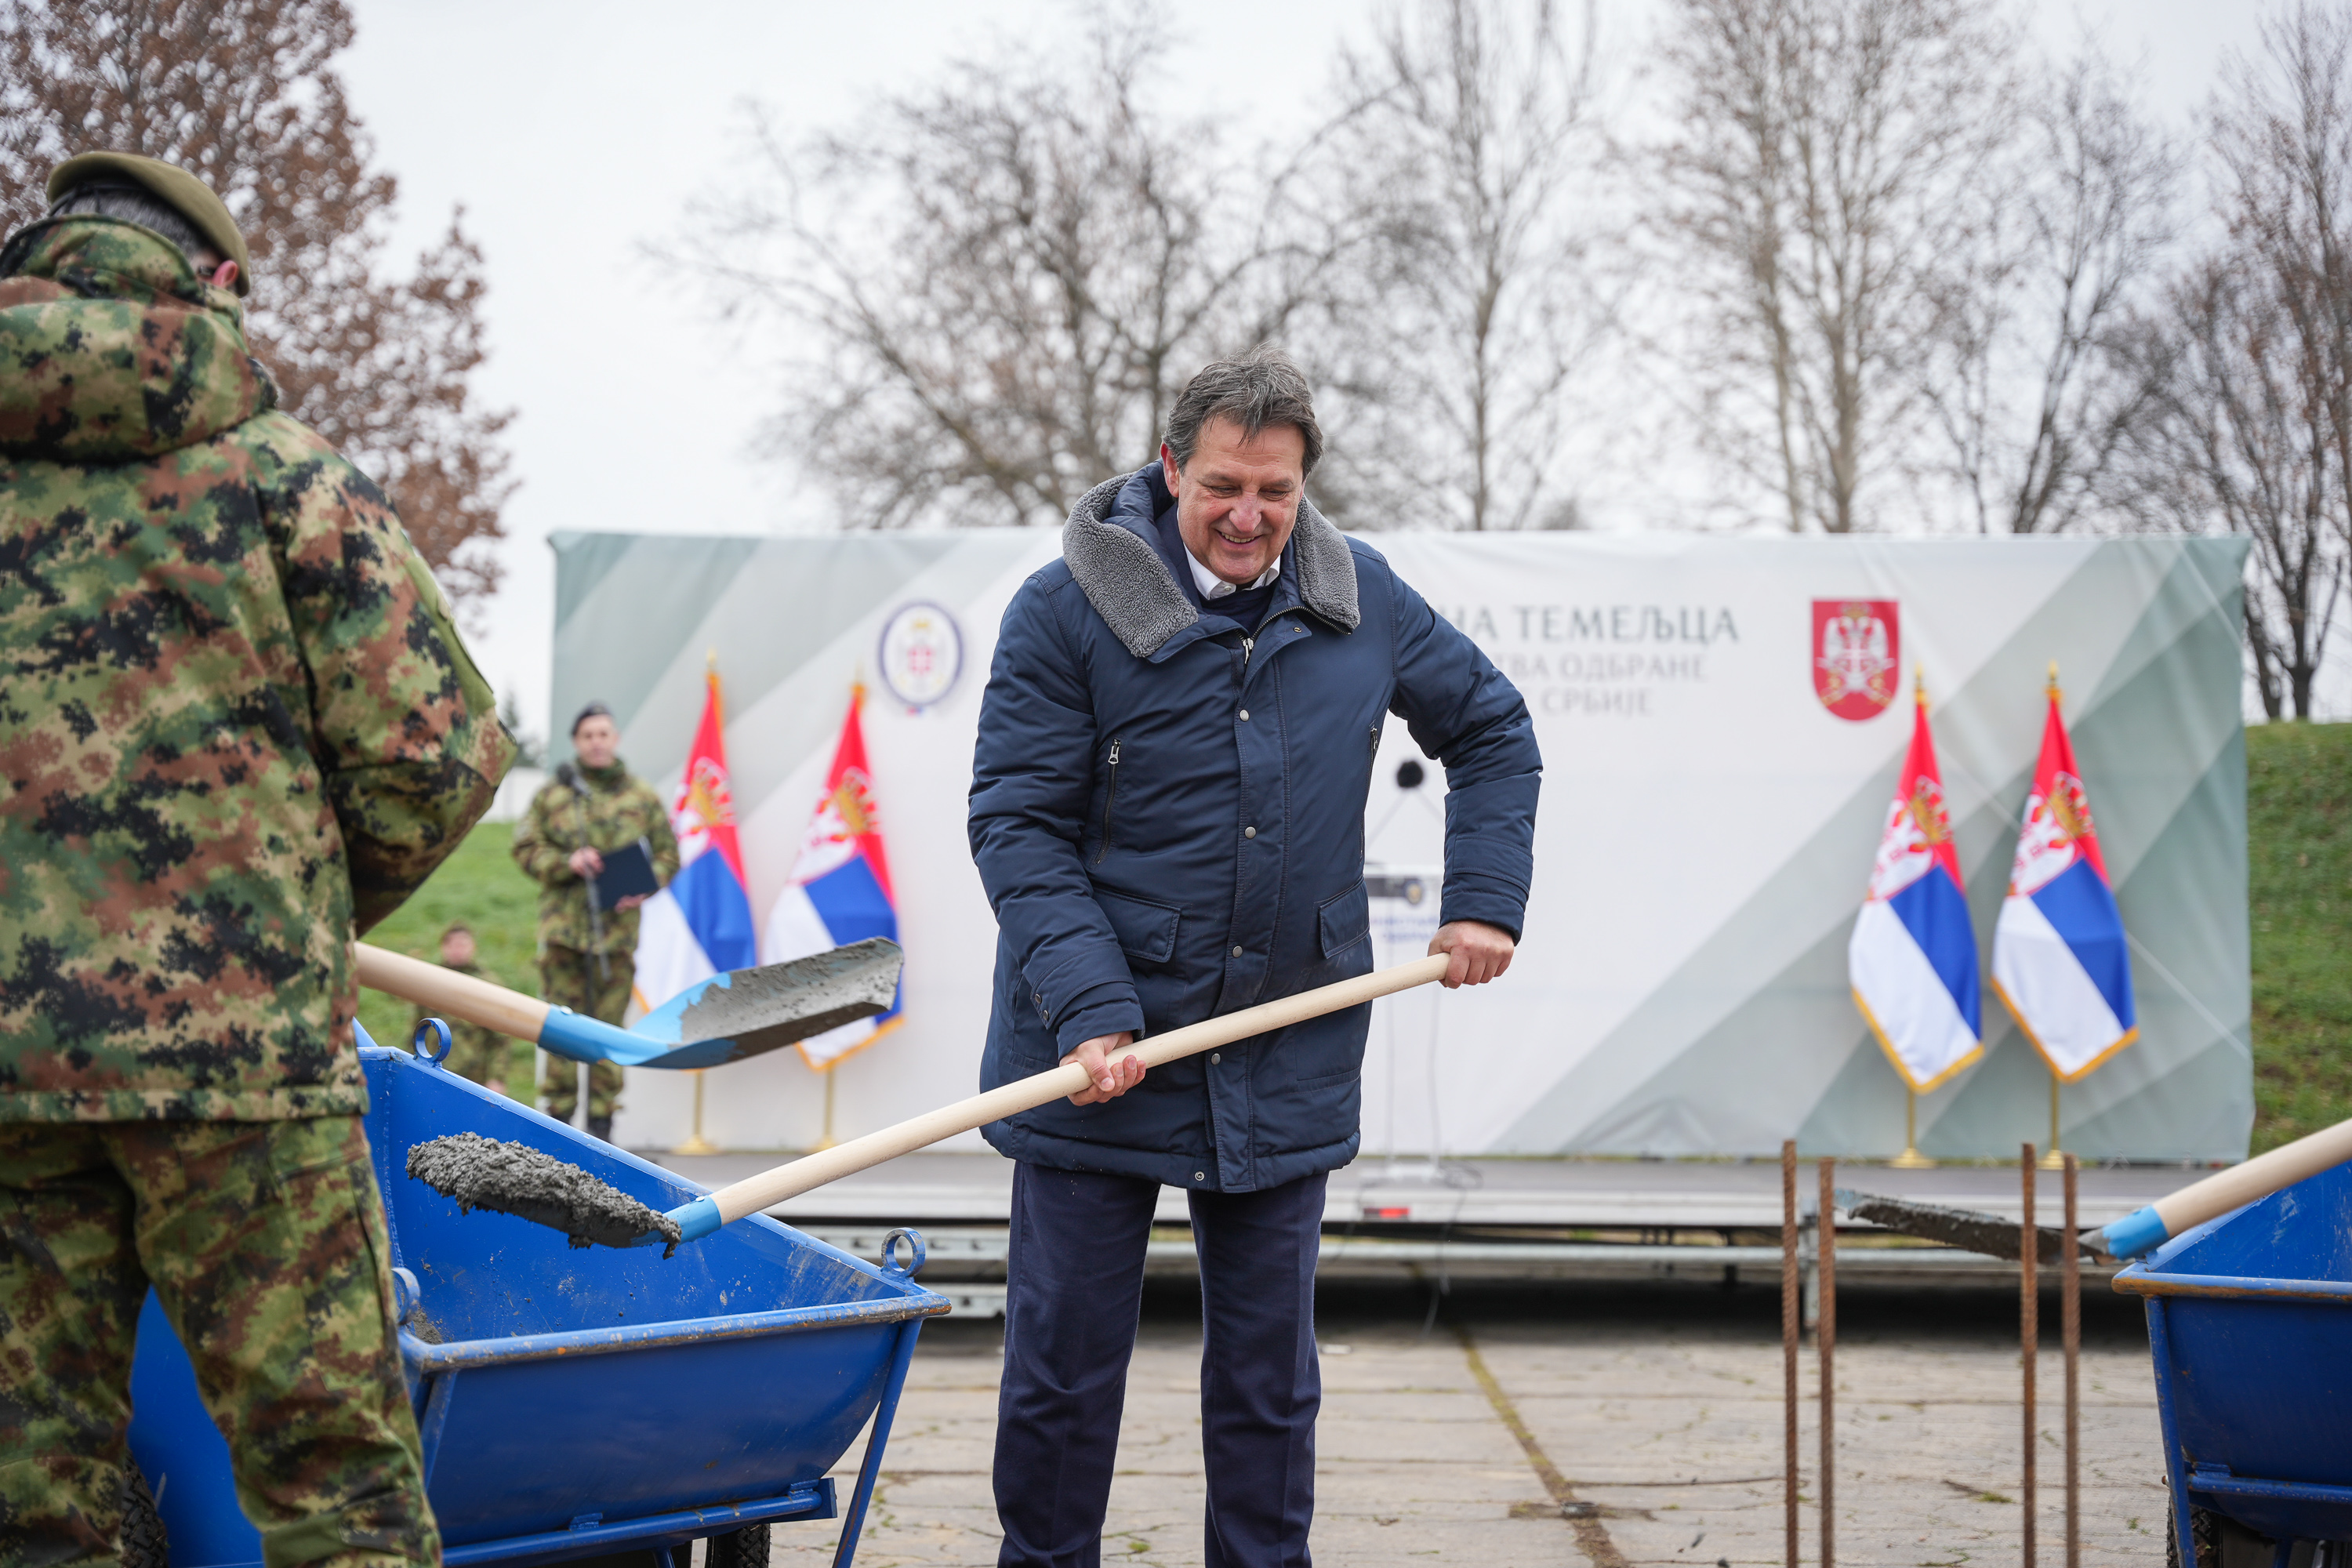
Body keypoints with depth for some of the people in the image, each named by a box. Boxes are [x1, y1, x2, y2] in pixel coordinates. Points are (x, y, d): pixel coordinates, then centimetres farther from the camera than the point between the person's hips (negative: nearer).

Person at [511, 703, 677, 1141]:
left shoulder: (642, 797, 10)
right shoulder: (552, 794, 8)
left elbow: (668, 853, 13)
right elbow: (526, 849, 6)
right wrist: (567, 862, -11)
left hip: (617, 925, 0)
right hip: (563, 926, 0)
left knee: (609, 1024, 2)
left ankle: (602, 1121, 8)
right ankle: (558, 1113, 7)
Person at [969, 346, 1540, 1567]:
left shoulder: (1358, 598, 3)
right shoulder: (1066, 610, -8)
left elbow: (1492, 730, 17)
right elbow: (1016, 824, -10)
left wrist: (1485, 899, 6)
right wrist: (1088, 1009, -20)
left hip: (1288, 1055, 3)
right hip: (1103, 1050, -3)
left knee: (1269, 1367, 10)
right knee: (1063, 1358, 3)